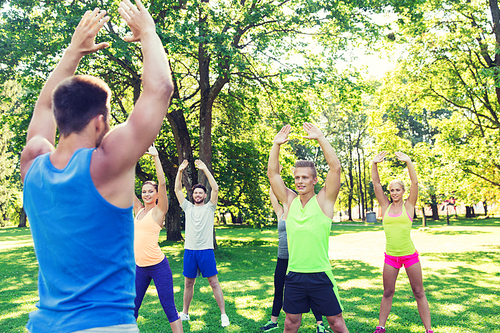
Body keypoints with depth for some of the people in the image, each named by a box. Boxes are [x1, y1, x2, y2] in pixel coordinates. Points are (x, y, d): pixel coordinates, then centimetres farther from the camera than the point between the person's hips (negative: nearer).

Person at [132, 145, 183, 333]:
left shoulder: (159, 211, -4)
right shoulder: (138, 210, 11)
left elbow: (162, 183, -15)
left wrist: (155, 157, -16)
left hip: (158, 266, -6)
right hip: (139, 267, 6)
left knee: (169, 308, 0)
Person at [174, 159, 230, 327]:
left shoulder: (209, 207, 4)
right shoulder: (188, 207, 12)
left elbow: (215, 189, -9)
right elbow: (177, 190, 7)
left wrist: (205, 169, -11)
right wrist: (180, 171, -2)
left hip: (206, 250, -3)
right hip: (189, 250, 3)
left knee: (214, 282, -1)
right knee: (188, 283, 12)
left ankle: (223, 314, 5)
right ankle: (185, 313, 26)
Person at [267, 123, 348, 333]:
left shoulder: (324, 200, -3)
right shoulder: (289, 201, 5)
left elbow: (335, 167, -12)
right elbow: (273, 173, 3)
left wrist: (320, 138, -13)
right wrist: (276, 144, -2)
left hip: (320, 275, -3)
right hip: (293, 275, 3)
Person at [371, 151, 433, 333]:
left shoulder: (408, 206, 0)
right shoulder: (386, 206, 5)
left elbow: (415, 183, -12)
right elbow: (376, 183, -1)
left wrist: (408, 162, -22)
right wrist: (374, 164, -12)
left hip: (410, 255, -2)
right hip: (390, 256, 2)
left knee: (419, 293, 7)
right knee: (387, 293, 11)